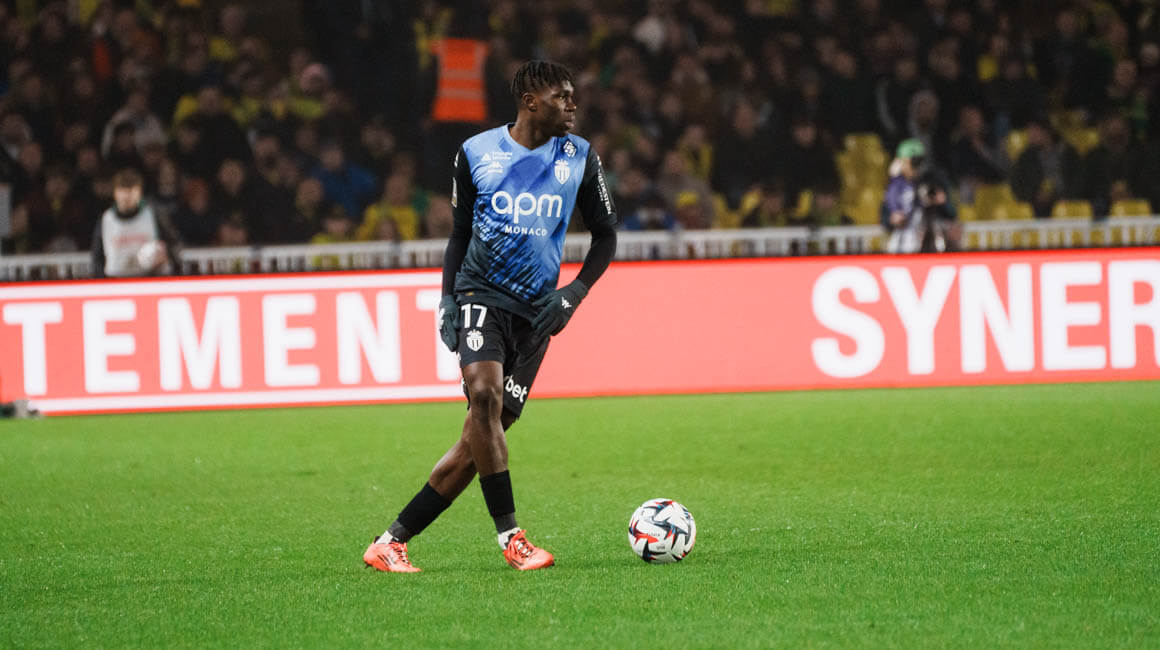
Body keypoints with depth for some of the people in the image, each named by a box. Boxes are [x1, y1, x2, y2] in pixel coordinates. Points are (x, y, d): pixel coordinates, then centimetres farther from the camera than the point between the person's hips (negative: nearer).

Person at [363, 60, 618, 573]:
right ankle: (510, 538, -21)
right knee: (484, 395, -28)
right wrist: (447, 299, 1)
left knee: (483, 436, -4)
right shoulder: (475, 154, 3)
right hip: (480, 294, -2)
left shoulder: (580, 159, 5)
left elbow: (605, 235, 12)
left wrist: (575, 293, -2)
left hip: (534, 310, 2)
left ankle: (392, 543, 4)